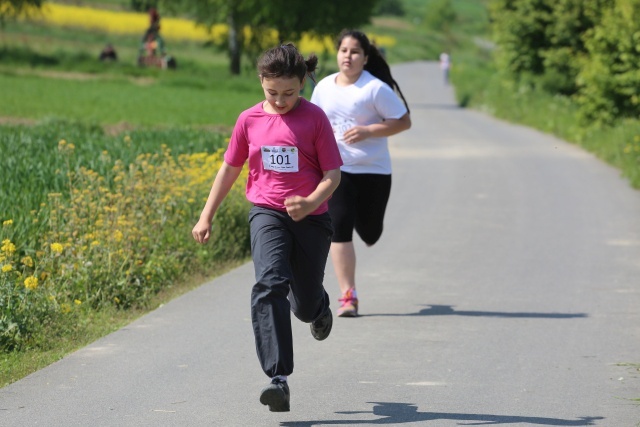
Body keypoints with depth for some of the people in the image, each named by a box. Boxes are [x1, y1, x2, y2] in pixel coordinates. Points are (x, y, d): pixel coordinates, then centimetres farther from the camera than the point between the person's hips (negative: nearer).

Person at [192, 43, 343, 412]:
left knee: (305, 304, 11)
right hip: (267, 213, 1)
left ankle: (319, 306, 55)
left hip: (310, 217, -1)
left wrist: (310, 203, -25)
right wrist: (207, 216, 13)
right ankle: (279, 380, -31)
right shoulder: (250, 120, 3)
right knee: (271, 284, -25)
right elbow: (230, 169, 14)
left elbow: (332, 174, -6)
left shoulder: (315, 118, -6)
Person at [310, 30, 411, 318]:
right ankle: (348, 296, -9)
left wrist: (368, 132, -18)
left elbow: (404, 121, -8)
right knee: (339, 229, -12)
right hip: (335, 169, 2)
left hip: (373, 171, -2)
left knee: (369, 233, 8)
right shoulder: (324, 88, 5)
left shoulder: (376, 88, -9)